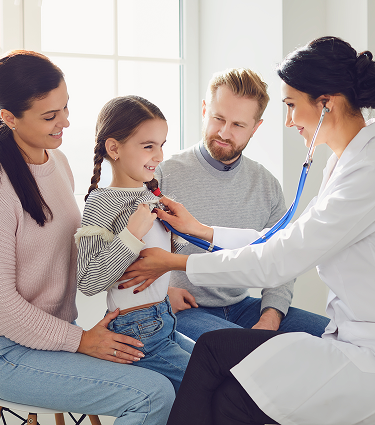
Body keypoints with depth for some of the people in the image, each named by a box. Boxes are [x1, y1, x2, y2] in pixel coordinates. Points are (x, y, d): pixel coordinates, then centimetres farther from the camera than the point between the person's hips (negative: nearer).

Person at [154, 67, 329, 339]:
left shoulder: (267, 186, 7)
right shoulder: (163, 175, -7)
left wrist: (270, 318, -8)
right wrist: (162, 290, -15)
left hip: (242, 305, 5)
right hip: (182, 313, -5)